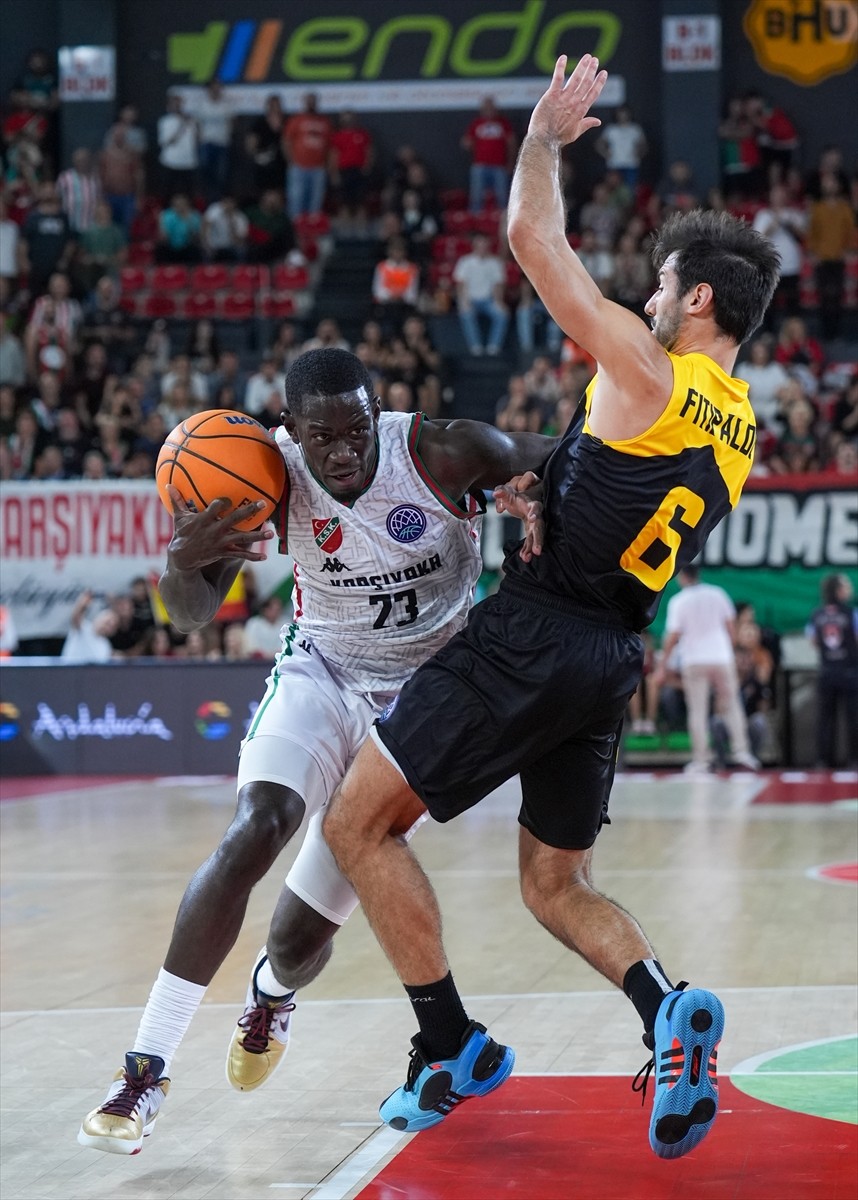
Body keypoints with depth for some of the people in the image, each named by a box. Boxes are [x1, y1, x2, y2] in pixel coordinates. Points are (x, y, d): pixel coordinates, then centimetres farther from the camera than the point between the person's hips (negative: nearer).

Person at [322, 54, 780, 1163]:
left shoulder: (644, 372, -12)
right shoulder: (740, 434, 12)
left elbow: (533, 236, -9)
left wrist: (547, 131, 6)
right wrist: (546, 503, 18)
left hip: (530, 636, -8)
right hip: (611, 659, 8)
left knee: (357, 823, 2)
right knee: (558, 889, 19)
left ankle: (451, 1051, 1)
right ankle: (666, 1010, -8)